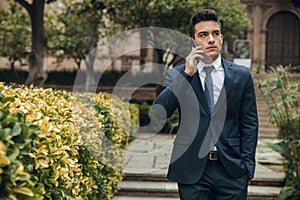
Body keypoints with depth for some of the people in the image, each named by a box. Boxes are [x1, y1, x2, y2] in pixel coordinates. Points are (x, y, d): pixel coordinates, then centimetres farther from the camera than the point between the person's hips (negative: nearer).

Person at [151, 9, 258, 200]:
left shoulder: (241, 75, 5)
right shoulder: (177, 75, 2)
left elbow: (249, 124, 6)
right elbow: (159, 113, -11)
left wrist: (247, 165, -1)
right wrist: (186, 74, -15)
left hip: (231, 170, 1)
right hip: (191, 170, 0)